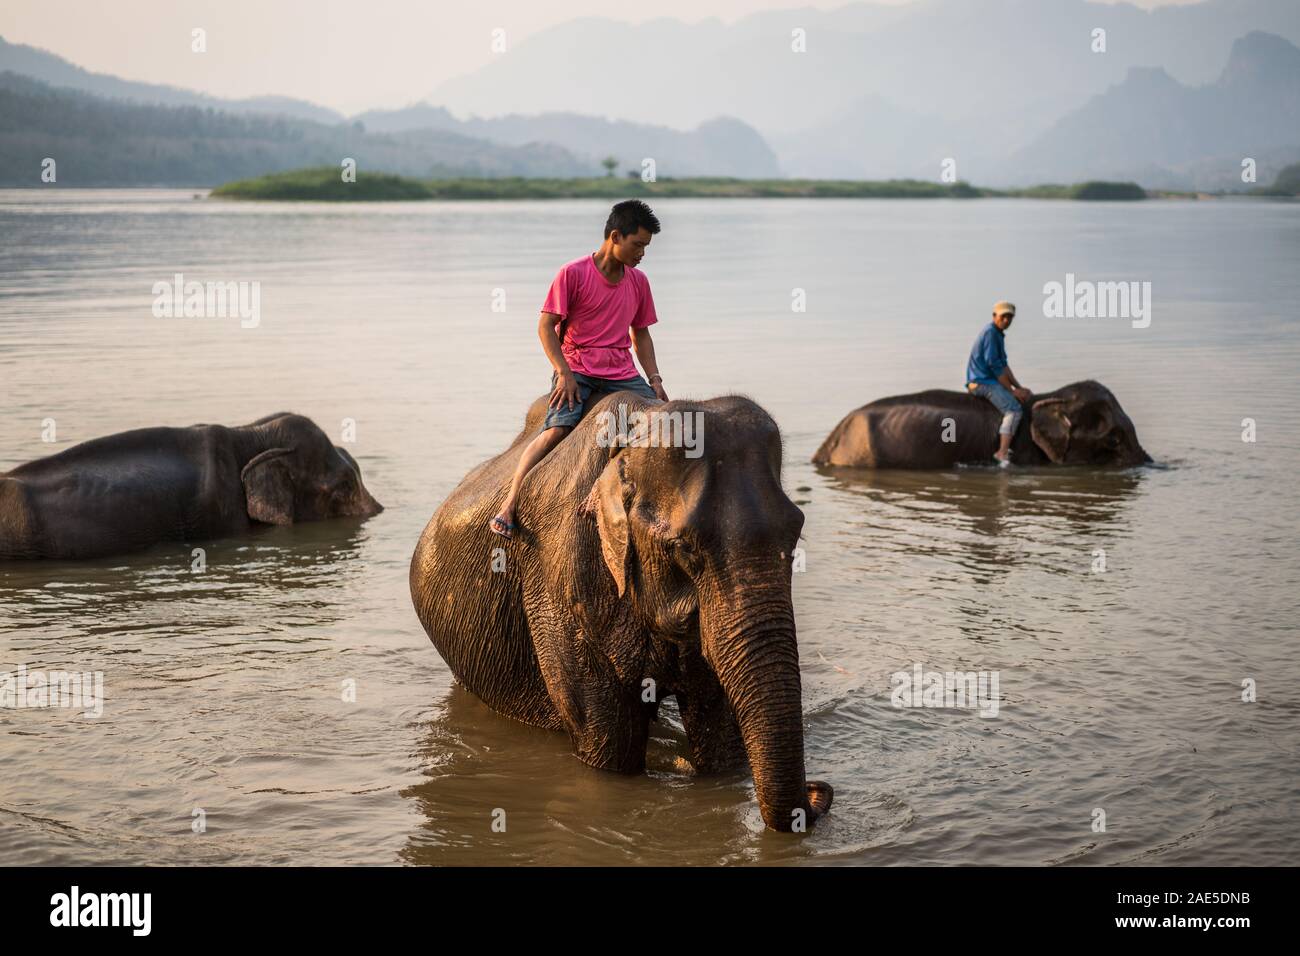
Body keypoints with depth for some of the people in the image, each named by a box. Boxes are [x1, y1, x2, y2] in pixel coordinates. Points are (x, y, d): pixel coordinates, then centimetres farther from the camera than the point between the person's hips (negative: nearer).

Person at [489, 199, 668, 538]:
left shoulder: (638, 281, 12)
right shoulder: (573, 273, -6)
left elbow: (640, 333, 20)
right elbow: (546, 325, -7)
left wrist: (655, 379, 7)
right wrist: (564, 373, -17)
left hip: (622, 374, 5)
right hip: (577, 369, -5)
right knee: (557, 430, -26)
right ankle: (509, 504, -27)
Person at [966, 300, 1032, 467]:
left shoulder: (998, 334, 17)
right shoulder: (990, 332, -14)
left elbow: (1003, 364, 19)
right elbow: (995, 365, -18)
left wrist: (1018, 387, 9)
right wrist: (1012, 390, -14)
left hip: (990, 382, 10)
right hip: (981, 382, -10)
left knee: (1027, 399, 16)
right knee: (1013, 410, -22)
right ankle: (1003, 453, -31)